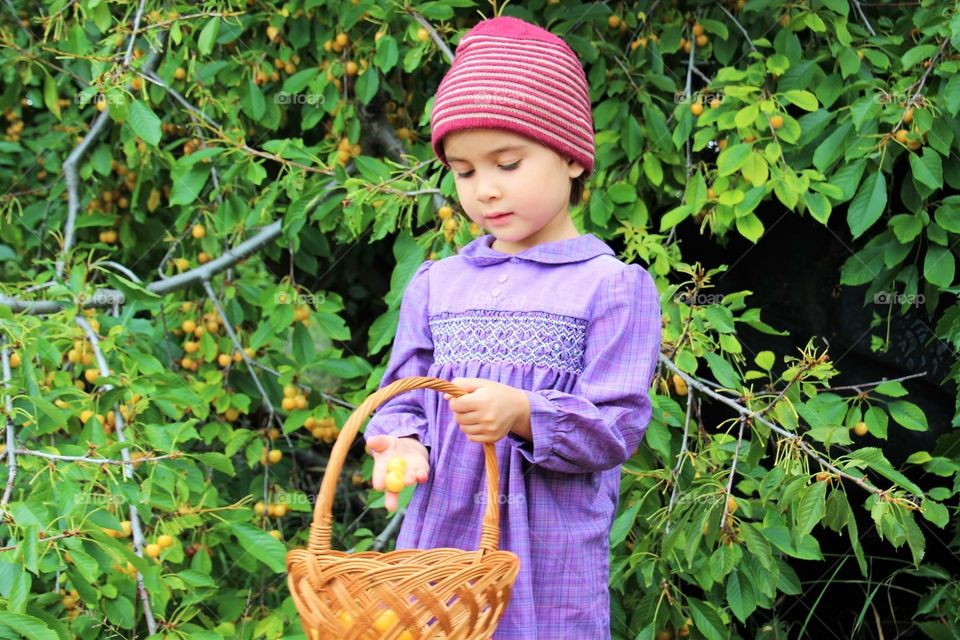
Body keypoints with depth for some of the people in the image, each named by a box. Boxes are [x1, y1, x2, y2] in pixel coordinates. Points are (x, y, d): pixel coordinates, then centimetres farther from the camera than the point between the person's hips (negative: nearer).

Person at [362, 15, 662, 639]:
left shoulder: (614, 287, -3)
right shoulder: (436, 286, 11)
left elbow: (618, 425, -7)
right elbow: (402, 399, 11)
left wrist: (521, 414, -22)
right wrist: (401, 442, -12)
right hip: (438, 543, 4)